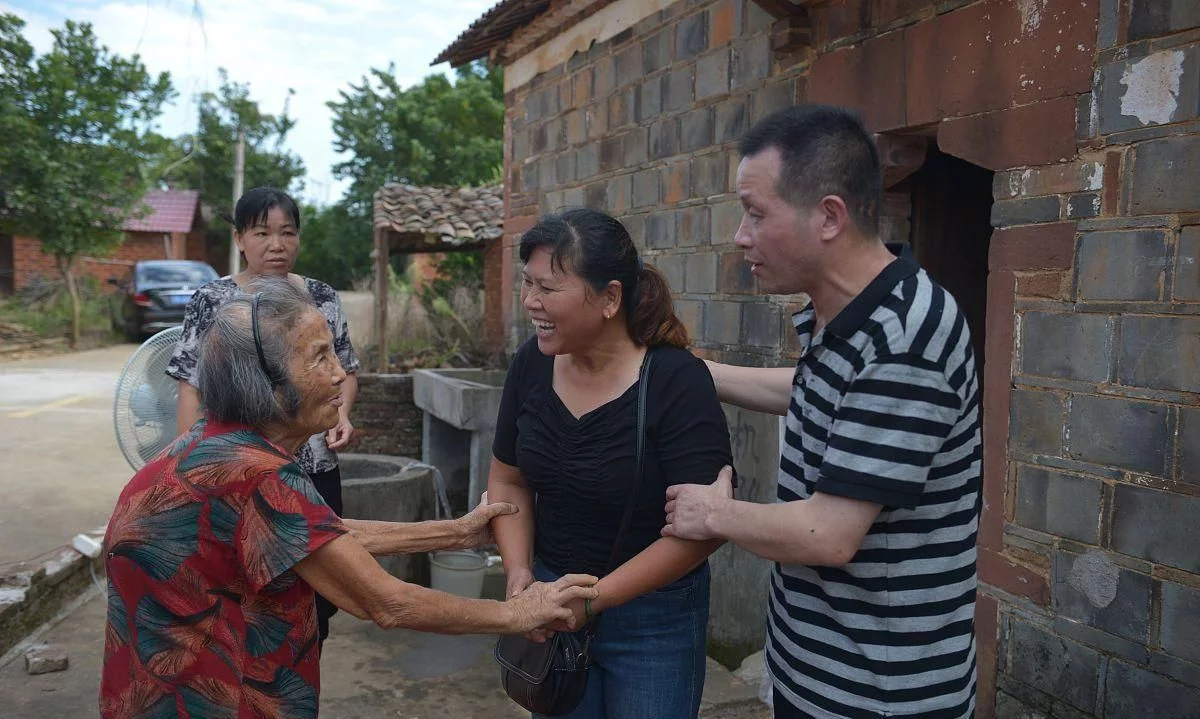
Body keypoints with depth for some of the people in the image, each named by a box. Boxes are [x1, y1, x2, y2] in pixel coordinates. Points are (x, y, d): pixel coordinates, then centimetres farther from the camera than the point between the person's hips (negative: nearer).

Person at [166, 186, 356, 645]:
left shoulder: (322, 298, 4)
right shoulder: (212, 301, -4)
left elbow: (345, 370, 13)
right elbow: (191, 387, -4)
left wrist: (342, 413, -6)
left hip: (315, 469, 3)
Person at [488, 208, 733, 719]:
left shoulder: (677, 382, -21)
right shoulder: (532, 363, -6)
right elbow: (508, 481, 5)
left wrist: (594, 597, -21)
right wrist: (518, 571, -9)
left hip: (651, 616, -4)